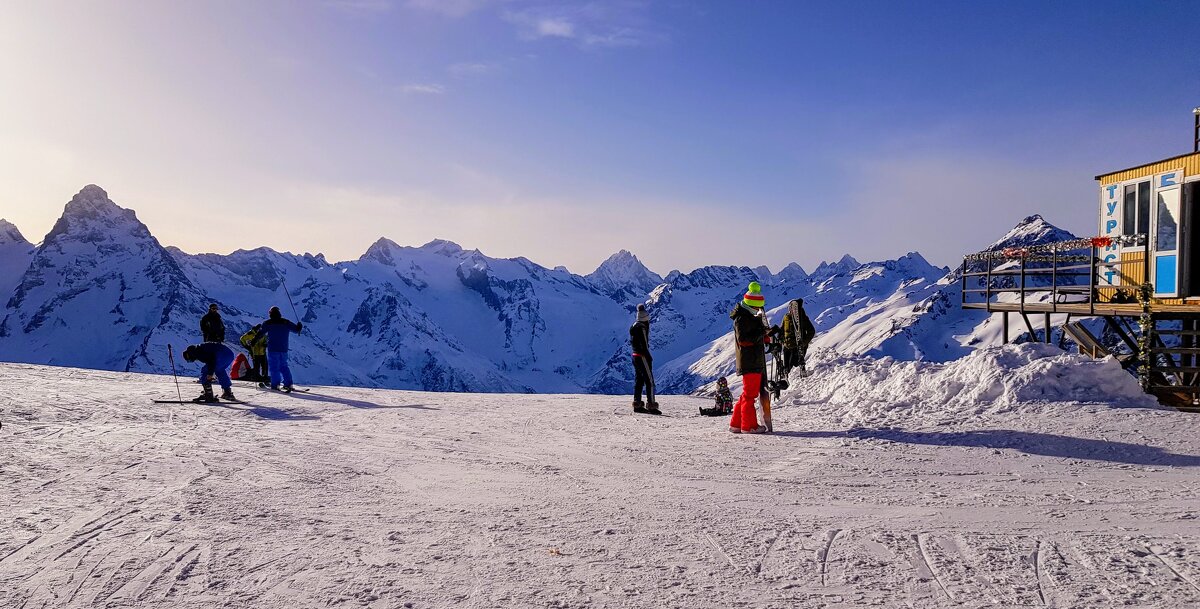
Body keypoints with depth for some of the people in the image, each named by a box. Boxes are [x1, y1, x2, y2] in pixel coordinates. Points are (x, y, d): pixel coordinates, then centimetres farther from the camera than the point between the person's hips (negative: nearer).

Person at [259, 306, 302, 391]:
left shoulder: (268, 323, -1)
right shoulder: (286, 322, 7)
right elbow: (296, 329, 12)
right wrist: (299, 326, 30)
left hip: (273, 349, -4)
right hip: (284, 349, 4)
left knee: (274, 367, -1)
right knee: (284, 366, 13)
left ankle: (275, 385, -8)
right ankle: (288, 384, 8)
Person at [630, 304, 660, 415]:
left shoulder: (634, 326, 11)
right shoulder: (642, 327, -16)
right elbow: (644, 345, -19)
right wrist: (649, 357, -14)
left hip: (635, 356, 10)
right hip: (642, 356, -9)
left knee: (639, 380, 14)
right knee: (650, 381, -5)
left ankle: (637, 404, 16)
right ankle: (651, 406, -6)